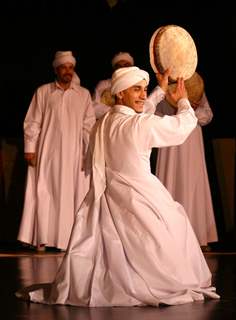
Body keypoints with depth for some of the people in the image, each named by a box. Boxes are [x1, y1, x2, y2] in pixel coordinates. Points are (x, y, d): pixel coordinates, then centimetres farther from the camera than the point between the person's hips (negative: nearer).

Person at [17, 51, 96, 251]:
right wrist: (30, 148, -3)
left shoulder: (84, 94, 8)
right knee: (44, 194, -1)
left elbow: (89, 125, 5)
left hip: (74, 154, 1)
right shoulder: (43, 92, 5)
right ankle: (42, 238, 4)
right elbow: (32, 122, 4)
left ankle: (68, 238, 3)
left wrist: (89, 152, -3)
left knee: (70, 195, -1)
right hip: (47, 152, -1)